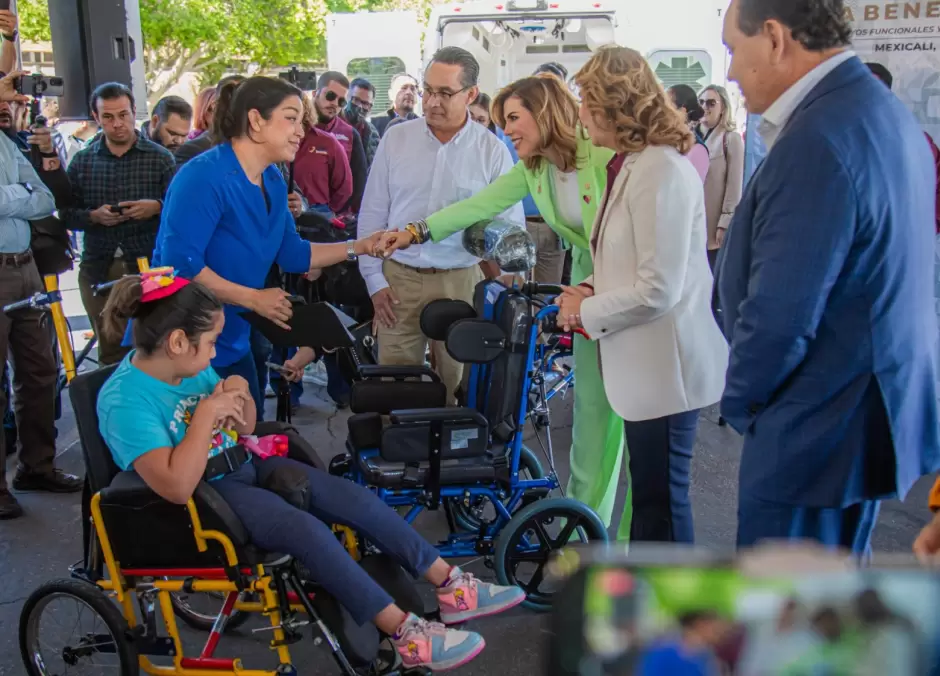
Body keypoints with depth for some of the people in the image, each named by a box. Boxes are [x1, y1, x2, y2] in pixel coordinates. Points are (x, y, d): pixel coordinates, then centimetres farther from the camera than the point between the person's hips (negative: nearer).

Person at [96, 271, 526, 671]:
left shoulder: (186, 368, -1)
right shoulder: (124, 400, -23)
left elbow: (243, 431, 11)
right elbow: (177, 487, -34)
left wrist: (241, 400, -11)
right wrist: (207, 414, -30)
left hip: (244, 469, 8)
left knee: (355, 497, -6)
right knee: (305, 529, -29)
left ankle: (451, 588, 1)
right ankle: (407, 636, -22)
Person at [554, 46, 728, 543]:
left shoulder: (660, 171, -21)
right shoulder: (630, 164, 11)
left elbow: (657, 289, -24)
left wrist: (586, 311, -12)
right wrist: (593, 288, 2)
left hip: (665, 365, -10)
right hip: (644, 362, 10)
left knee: (662, 499, 4)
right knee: (647, 489, 22)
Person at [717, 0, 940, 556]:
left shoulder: (818, 141, -25)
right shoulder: (889, 114, 8)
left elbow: (779, 317, -25)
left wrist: (740, 401, -7)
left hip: (820, 434, -10)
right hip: (879, 410, 10)